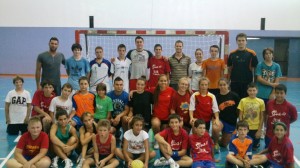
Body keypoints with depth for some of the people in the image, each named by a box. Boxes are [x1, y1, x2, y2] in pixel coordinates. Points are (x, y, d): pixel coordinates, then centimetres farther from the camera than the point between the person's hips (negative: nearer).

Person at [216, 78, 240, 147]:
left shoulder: (234, 96, -7)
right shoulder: (217, 97, -5)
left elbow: (238, 109, 2)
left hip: (231, 122, 1)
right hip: (220, 120, -1)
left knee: (224, 144, 6)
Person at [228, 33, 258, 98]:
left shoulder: (251, 53, -1)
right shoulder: (232, 54, 5)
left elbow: (254, 68, 1)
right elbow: (229, 68, 10)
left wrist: (253, 81, -5)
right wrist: (229, 79, 2)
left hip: (247, 82, -2)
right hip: (234, 82, 2)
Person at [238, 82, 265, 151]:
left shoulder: (261, 102, -5)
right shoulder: (243, 101, -7)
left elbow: (261, 117, -1)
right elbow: (240, 115, -3)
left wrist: (259, 130, -3)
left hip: (256, 128, 1)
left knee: (255, 147, 12)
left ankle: (256, 145, 45)